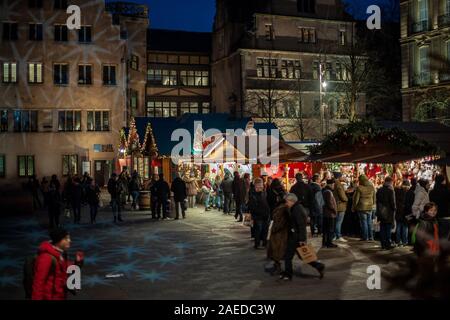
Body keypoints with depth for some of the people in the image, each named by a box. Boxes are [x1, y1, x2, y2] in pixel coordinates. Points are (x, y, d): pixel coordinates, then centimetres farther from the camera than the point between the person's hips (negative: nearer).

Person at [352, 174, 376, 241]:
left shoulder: (359, 188, -14)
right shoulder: (372, 187, 2)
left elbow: (356, 199, -9)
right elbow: (374, 197, 10)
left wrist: (353, 207, 2)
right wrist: (373, 204, 24)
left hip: (362, 207, -5)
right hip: (370, 207, 5)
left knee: (363, 222, 2)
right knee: (369, 222, 14)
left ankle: (365, 237, 6)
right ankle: (370, 237, 17)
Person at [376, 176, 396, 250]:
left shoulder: (379, 190, 5)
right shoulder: (390, 191, -15)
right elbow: (392, 202, -14)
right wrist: (394, 209, 2)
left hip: (381, 212, 6)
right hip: (389, 213, -6)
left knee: (382, 228, 11)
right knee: (388, 229, 1)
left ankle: (383, 244, 14)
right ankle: (388, 244, 3)